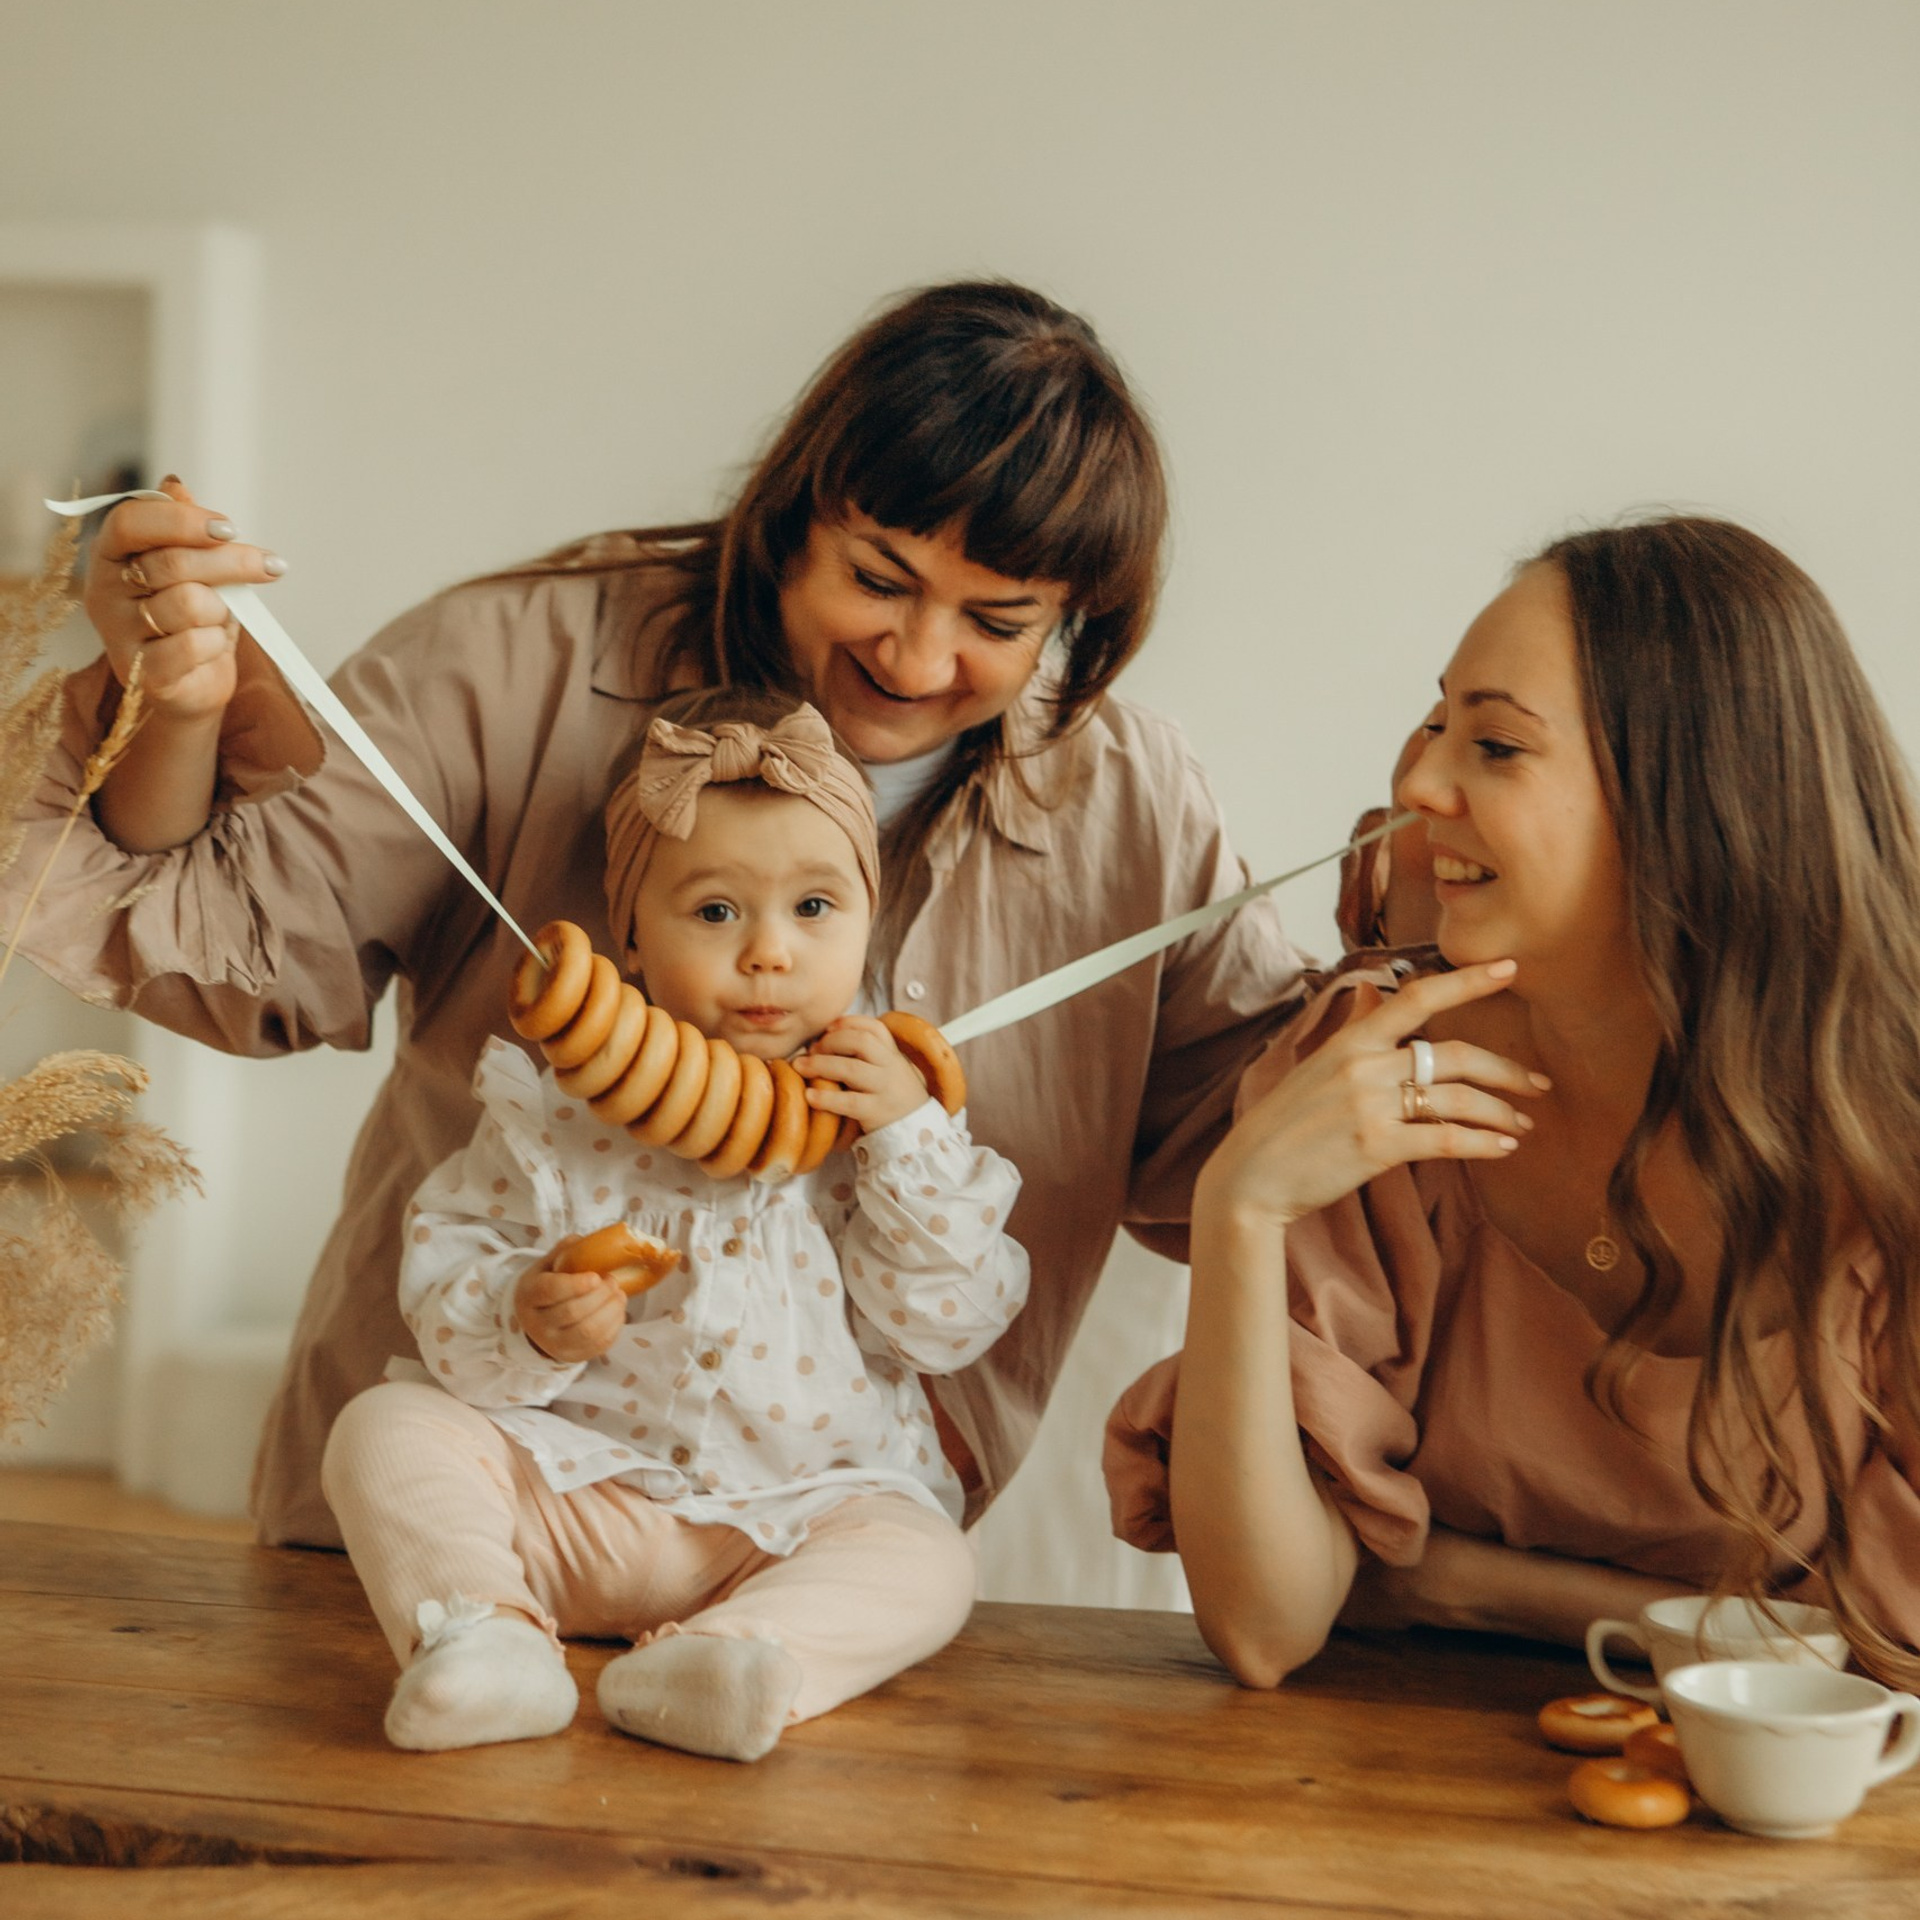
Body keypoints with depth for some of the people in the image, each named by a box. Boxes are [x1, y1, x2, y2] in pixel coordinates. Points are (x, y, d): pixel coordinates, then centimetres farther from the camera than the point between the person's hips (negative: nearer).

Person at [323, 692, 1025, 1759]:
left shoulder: (885, 1114, -1)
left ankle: (739, 1653, -47)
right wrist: (524, 1321, -24)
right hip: (568, 1482, 1)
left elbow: (955, 1326, -6)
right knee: (389, 1430, -18)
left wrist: (910, 1137, -17)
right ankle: (481, 1629, -36)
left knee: (926, 1562, -27)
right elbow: (446, 1270, -1)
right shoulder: (557, 1108, -2)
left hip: (806, 1501, 0)